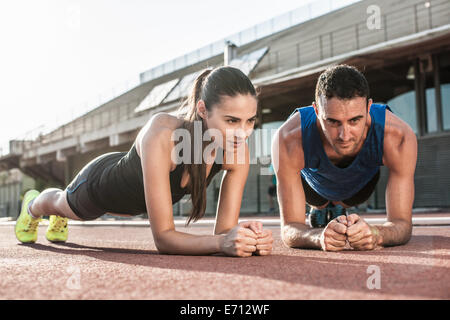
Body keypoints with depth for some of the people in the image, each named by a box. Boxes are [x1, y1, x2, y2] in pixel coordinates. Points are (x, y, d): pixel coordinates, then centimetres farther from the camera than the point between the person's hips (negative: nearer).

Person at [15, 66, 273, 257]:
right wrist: (221, 242, -62)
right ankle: (32, 204, 72)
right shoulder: (162, 136, -49)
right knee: (60, 203, 34)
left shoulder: (238, 152, -33)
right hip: (101, 180, -5)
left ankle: (59, 220, 77)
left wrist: (251, 239, -51)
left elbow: (224, 230, -30)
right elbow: (162, 237, -47)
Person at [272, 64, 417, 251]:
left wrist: (375, 234, -66)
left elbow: (402, 223, -41)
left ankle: (339, 209, 61)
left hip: (363, 178, 2)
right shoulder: (288, 140, -48)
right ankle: (319, 210, 55)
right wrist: (320, 237, -68)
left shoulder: (398, 137, -45)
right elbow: (290, 228, -44)